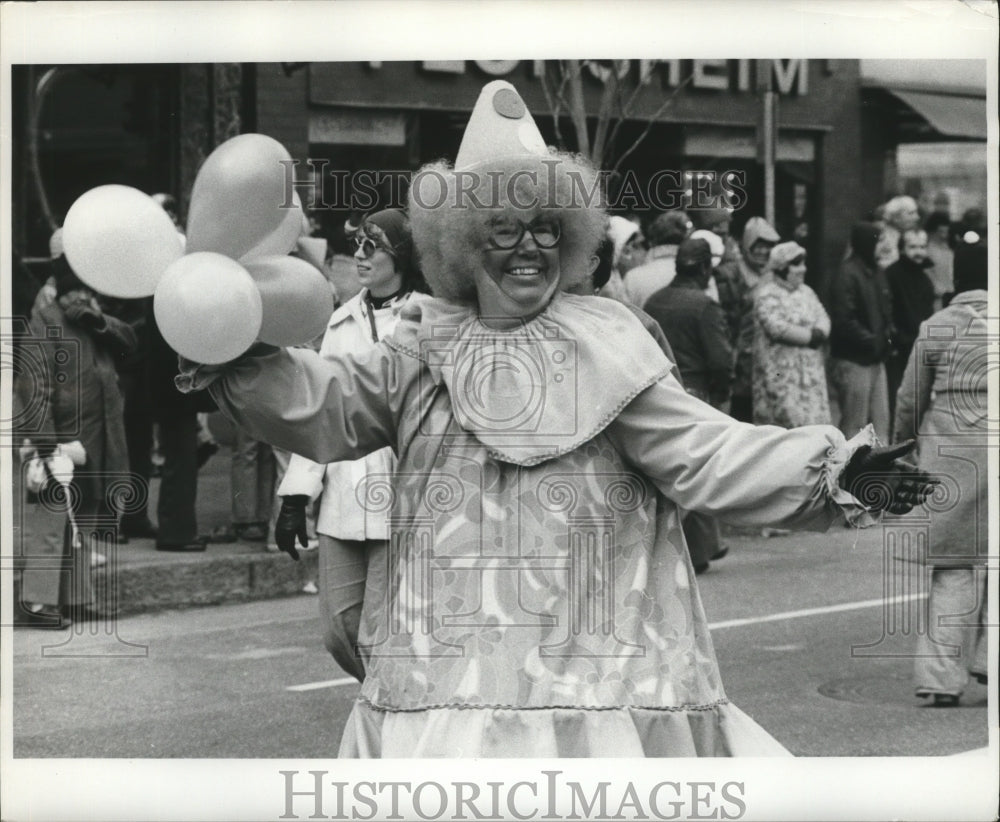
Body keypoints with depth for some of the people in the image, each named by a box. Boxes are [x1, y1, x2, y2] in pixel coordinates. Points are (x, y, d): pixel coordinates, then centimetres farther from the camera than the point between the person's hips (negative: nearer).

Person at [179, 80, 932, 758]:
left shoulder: (604, 352, 2)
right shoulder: (424, 354, 9)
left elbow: (700, 450, -2)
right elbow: (332, 406, -1)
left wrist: (828, 473, -14)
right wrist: (255, 370, -21)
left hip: (595, 670, -2)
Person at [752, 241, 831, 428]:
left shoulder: (806, 292, 16)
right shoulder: (768, 294, -7)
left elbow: (823, 319, 10)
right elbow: (777, 328, -18)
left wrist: (819, 333, -14)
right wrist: (810, 336, -11)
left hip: (810, 370, 7)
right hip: (781, 375, -7)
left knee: (815, 423, 2)